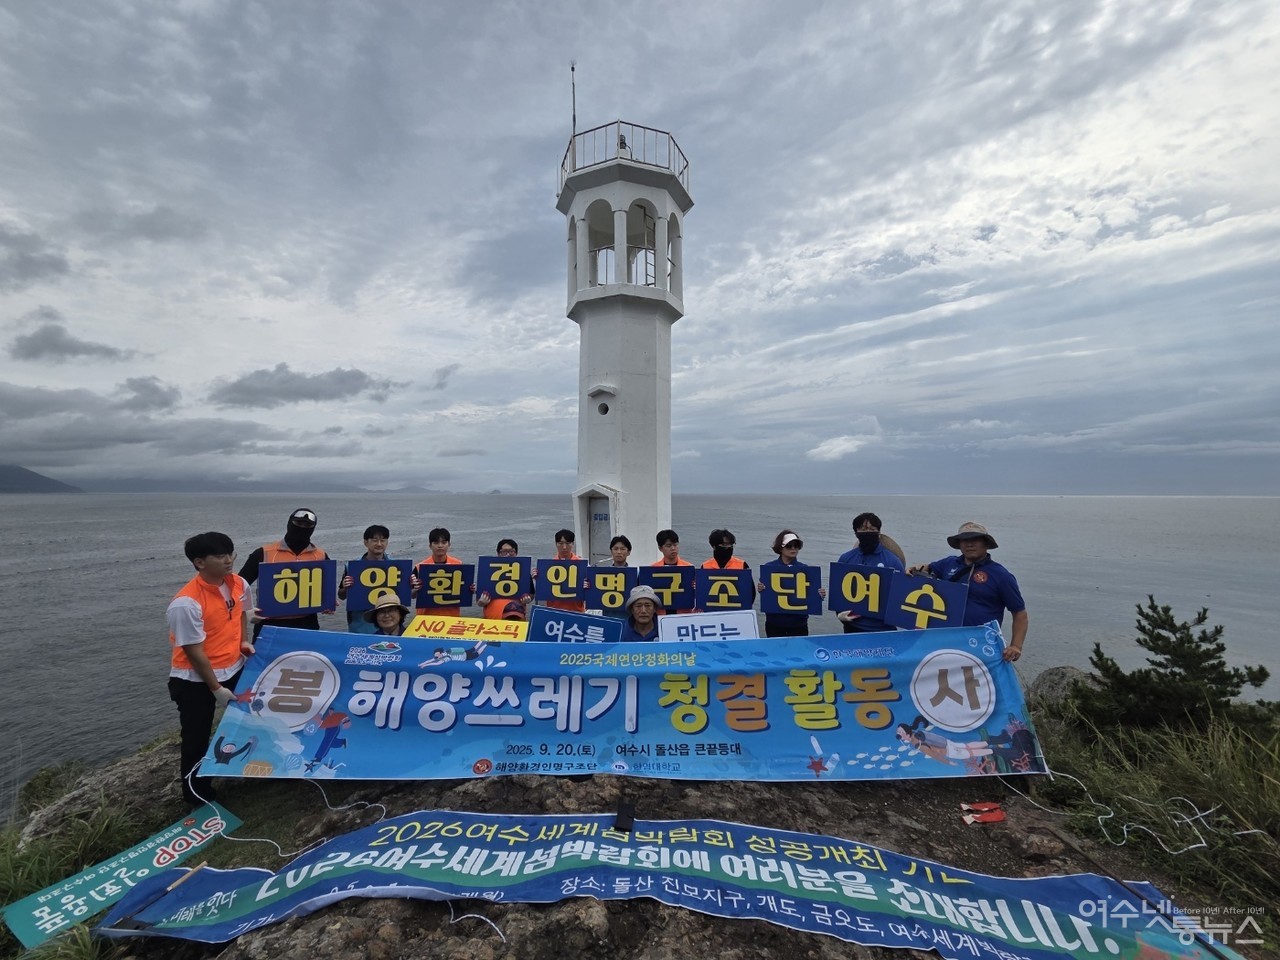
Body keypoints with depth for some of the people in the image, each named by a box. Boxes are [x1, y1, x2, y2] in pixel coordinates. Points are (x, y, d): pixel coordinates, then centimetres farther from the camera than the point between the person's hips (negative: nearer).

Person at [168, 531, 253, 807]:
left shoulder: (239, 584, -9)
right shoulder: (186, 603, -30)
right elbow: (194, 652, -23)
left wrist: (244, 641, 4)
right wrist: (216, 688, -17)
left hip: (234, 669, 7)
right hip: (195, 680, -7)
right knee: (197, 740, 9)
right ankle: (196, 794, 32)